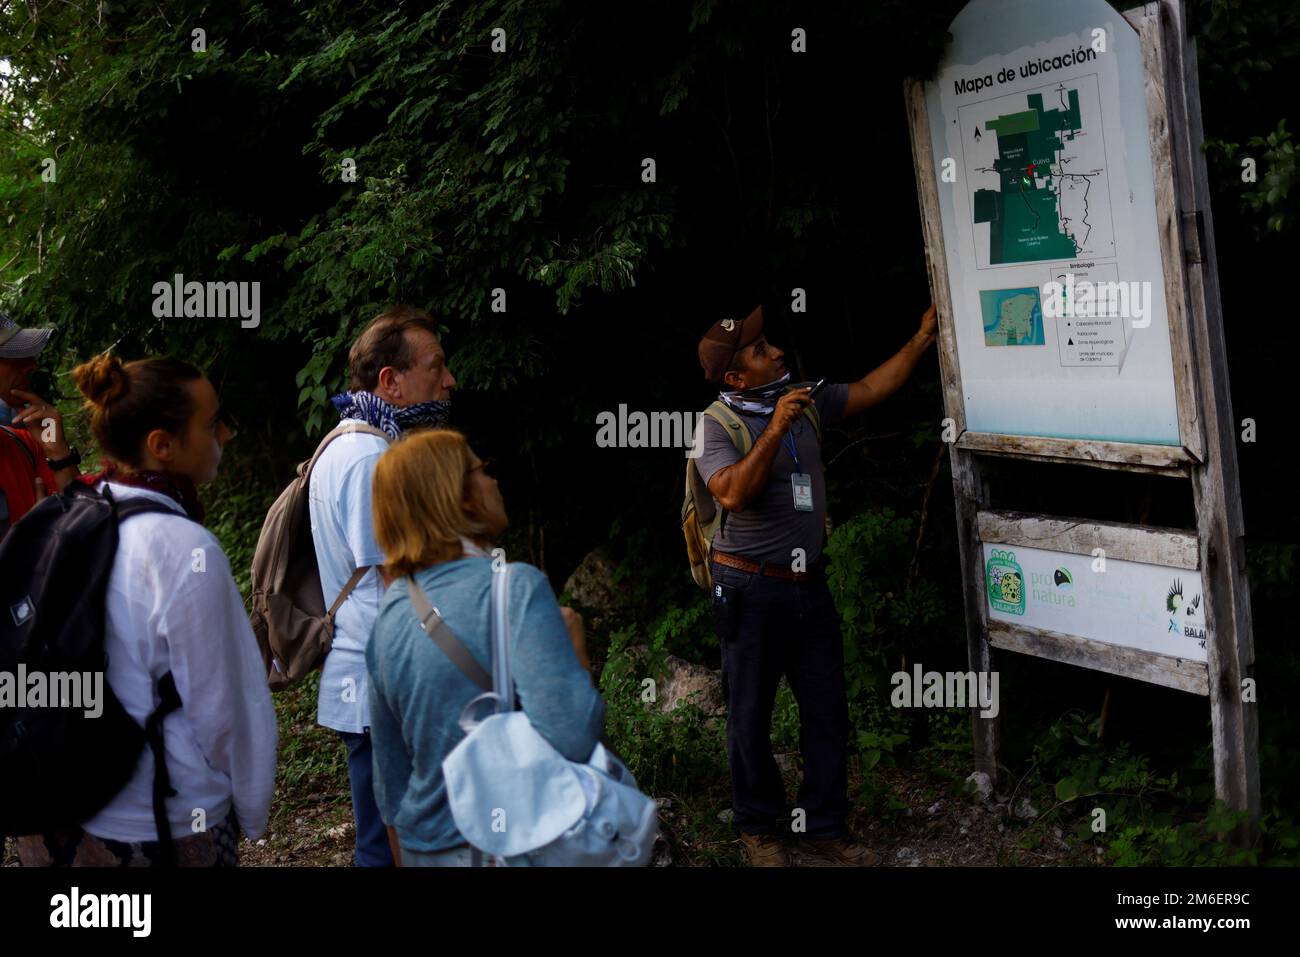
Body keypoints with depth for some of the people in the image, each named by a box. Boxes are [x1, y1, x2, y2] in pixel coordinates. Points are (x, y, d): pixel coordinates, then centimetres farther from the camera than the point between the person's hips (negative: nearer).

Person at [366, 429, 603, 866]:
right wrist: (575, 644, -12)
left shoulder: (388, 614, 1)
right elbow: (569, 737, -29)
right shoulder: (516, 587, -18)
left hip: (425, 848, 6)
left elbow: (391, 776, 10)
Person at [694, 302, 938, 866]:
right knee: (751, 716, 7)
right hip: (752, 590, -6)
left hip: (808, 585, 6)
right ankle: (760, 829, 25)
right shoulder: (716, 426, -13)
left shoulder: (805, 401, 6)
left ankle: (825, 828, 23)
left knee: (827, 711, 10)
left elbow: (869, 390, 14)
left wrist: (922, 340, 10)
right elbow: (734, 495, -27)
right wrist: (775, 430, -30)